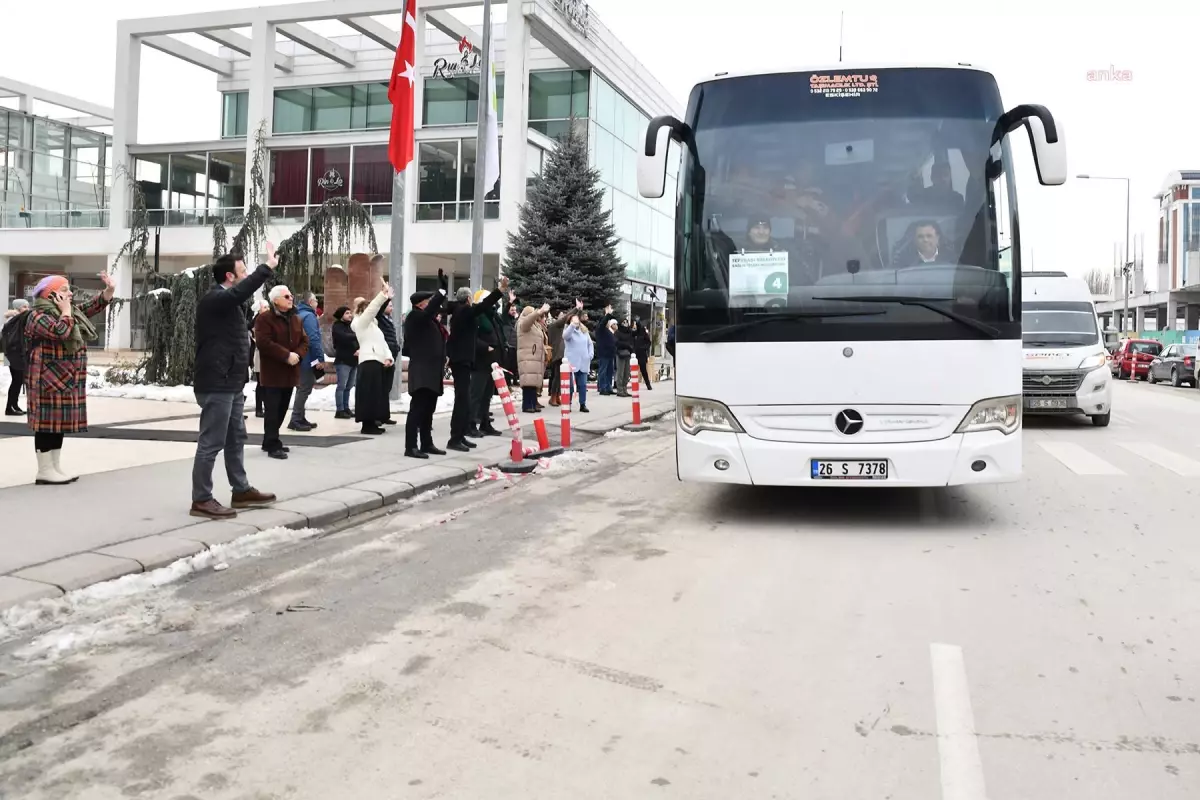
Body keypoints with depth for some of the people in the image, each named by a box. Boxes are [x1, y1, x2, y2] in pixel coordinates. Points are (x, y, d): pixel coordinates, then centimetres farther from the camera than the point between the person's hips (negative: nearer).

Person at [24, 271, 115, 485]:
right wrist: (66, 310, -16)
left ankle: (55, 468, 19)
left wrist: (109, 290, 5)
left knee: (60, 421, 12)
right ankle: (44, 471, -2)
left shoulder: (70, 312, 16)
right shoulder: (40, 316, -14)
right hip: (48, 381, -9)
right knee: (48, 422, -6)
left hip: (66, 380, 10)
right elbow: (61, 332, -30)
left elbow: (91, 307, 21)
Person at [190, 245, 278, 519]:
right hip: (216, 385, -11)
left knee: (236, 439, 18)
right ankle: (201, 500, 1)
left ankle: (241, 491, 28)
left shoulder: (229, 302, 16)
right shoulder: (214, 299, -17)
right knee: (211, 443, -6)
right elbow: (241, 292, -33)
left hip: (231, 384, 11)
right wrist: (267, 266, -31)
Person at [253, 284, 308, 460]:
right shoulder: (264, 318, -9)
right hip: (272, 373, -7)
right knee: (272, 410, -8)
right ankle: (273, 445, -6)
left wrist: (298, 355, -9)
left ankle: (269, 441, 24)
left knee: (281, 410, 12)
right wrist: (286, 355, -22)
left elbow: (304, 341, 12)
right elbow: (264, 343, -20)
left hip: (290, 373, 7)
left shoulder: (296, 319, 14)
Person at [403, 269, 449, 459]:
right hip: (421, 372, -9)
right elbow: (430, 309, -24)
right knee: (417, 409, -9)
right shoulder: (414, 317, -8)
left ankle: (426, 444, 20)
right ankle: (411, 447, -8)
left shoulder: (428, 320, 19)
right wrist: (442, 289, -22)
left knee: (428, 411, 13)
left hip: (431, 372, 9)